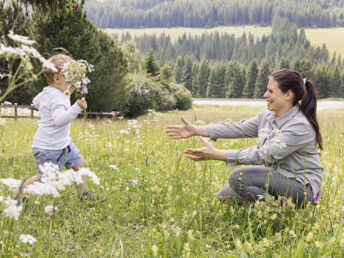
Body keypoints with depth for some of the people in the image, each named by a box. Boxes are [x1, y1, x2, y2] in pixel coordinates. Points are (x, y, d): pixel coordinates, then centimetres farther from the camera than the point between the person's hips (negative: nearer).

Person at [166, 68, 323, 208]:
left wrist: (216, 155, -29)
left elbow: (264, 155, -27)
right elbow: (240, 128, 5)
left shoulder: (300, 126, -22)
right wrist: (196, 130, -2)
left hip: (303, 187, -9)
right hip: (278, 178, 9)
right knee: (224, 196, 5)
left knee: (239, 177, -25)